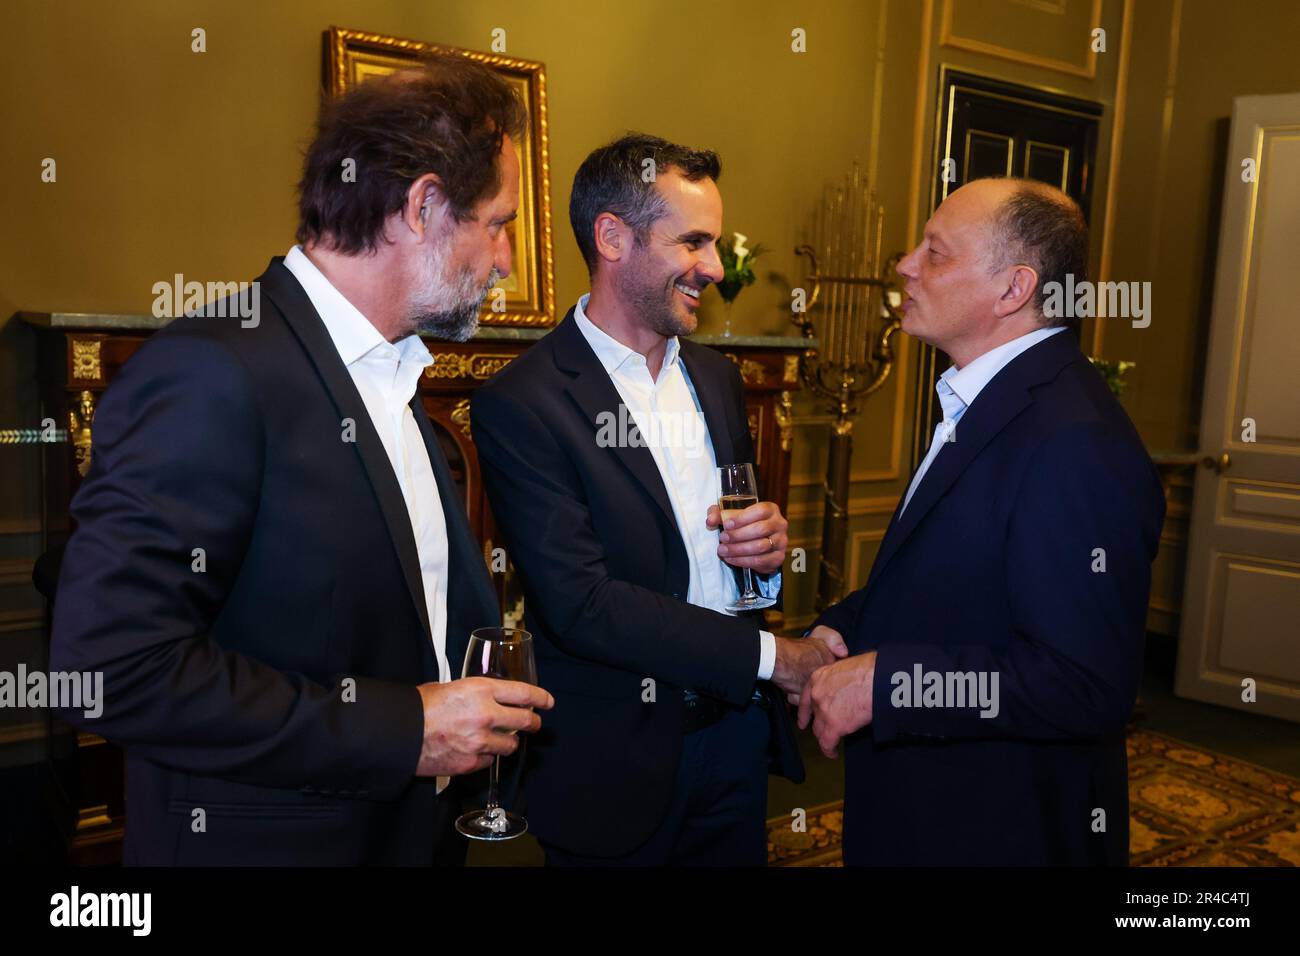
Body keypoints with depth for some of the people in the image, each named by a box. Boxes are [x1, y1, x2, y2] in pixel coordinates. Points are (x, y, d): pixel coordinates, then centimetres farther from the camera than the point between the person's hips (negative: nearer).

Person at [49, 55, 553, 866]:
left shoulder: (392, 372, 6)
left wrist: (475, 716, -1)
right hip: (274, 837, -7)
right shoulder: (214, 371, -20)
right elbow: (110, 663, -25)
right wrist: (399, 730, -22)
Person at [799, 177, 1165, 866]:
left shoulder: (1076, 444, -26)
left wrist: (882, 681, -25)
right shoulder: (986, 404, 6)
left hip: (1002, 833, -8)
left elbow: (1086, 686, -29)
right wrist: (844, 625, -2)